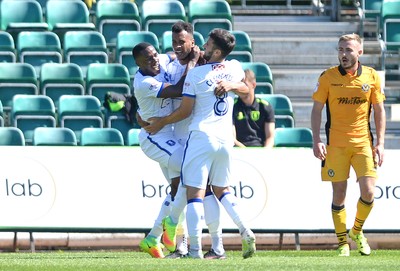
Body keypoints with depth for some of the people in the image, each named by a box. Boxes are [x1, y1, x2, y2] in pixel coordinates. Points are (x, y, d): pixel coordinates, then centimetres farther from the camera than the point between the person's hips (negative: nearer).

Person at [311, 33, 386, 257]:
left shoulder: (372, 77, 2)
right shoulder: (328, 77, -2)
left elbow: (379, 111, 8)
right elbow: (317, 110, 2)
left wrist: (380, 143, 1)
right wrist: (317, 141, -8)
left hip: (363, 142, 1)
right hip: (336, 144, -1)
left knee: (368, 192, -9)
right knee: (339, 193, 0)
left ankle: (357, 231, 18)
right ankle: (343, 243, 11)